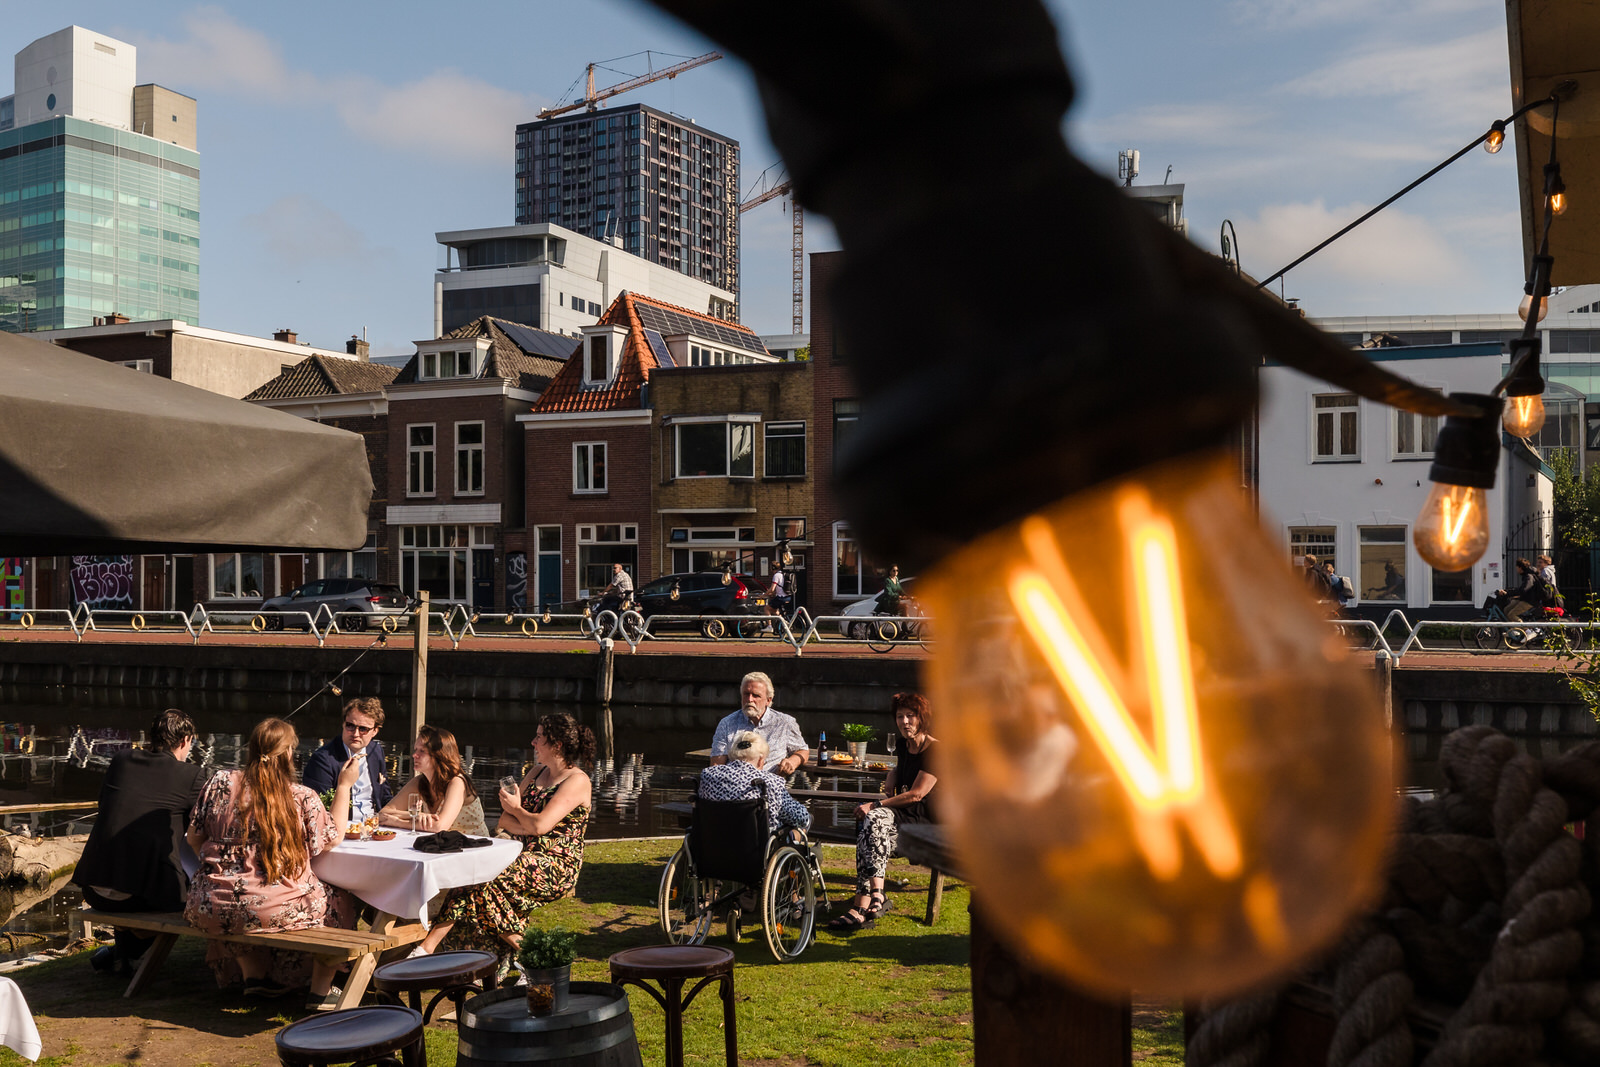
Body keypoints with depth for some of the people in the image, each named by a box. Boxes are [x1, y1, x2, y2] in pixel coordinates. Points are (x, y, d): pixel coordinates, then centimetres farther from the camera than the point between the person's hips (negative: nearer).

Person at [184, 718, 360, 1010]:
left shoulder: (219, 783, 2)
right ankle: (321, 991, 21)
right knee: (337, 901, 21)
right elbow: (333, 838, 8)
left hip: (212, 910, 4)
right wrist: (344, 786, 14)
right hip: (271, 911, -4)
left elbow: (194, 838, 11)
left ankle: (255, 975, 38)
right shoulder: (302, 798, -7)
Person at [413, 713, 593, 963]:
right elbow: (505, 820, 12)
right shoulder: (537, 772, 18)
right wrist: (530, 829, -8)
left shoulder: (577, 781, -8)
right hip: (527, 855, 8)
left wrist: (516, 808, 1)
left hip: (557, 866, -8)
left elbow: (540, 824, -18)